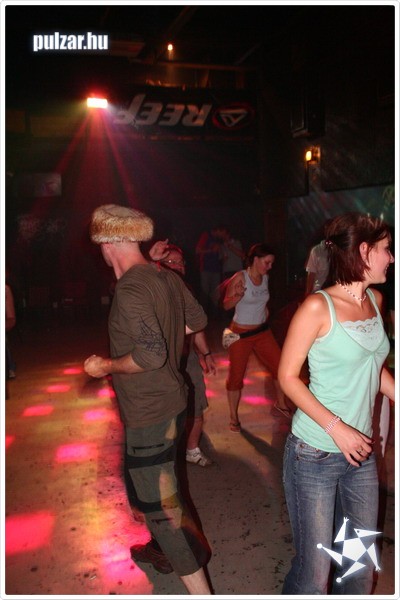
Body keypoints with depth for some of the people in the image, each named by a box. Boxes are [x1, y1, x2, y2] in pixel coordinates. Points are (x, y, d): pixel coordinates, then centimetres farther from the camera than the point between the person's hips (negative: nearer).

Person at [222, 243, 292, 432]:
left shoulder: (265, 277, 2)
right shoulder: (240, 277, -17)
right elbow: (226, 305, -17)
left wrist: (265, 309, 8)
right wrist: (238, 295, -33)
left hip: (263, 331, 6)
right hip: (241, 334, -5)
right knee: (236, 375, 4)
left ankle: (281, 403, 29)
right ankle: (234, 417, 21)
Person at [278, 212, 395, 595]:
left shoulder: (375, 300, 5)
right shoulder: (318, 307, -15)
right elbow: (287, 376, -12)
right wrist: (335, 426, -20)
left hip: (361, 452, 7)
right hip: (315, 455, -6)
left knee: (362, 567, 18)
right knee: (314, 571, 6)